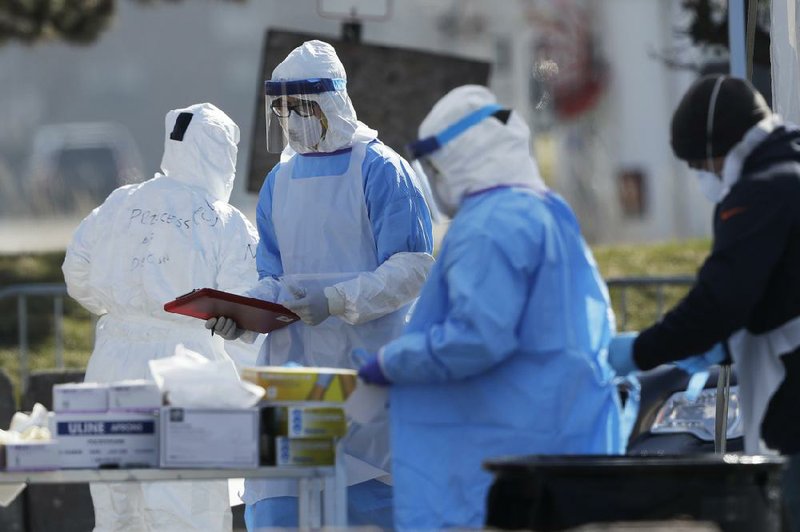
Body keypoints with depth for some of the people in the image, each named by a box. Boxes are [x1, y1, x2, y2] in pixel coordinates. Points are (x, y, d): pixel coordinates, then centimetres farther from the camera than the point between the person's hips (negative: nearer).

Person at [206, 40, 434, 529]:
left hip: (365, 367, -6)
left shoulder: (380, 171, -6)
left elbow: (412, 270, -12)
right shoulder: (281, 181, 15)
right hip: (294, 367, 6)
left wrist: (336, 301, -22)